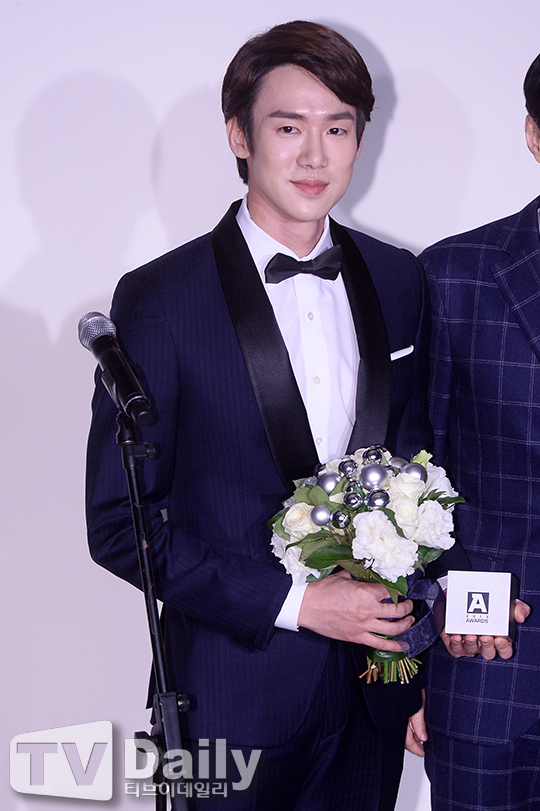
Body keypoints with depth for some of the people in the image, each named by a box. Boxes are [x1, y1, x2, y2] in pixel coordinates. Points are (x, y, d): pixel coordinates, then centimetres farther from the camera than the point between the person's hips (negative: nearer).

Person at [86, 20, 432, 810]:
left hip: (376, 684, 4)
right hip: (236, 695, -4)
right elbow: (118, 523, -11)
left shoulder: (398, 280, 3)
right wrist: (291, 602, -17)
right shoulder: (160, 300, -12)